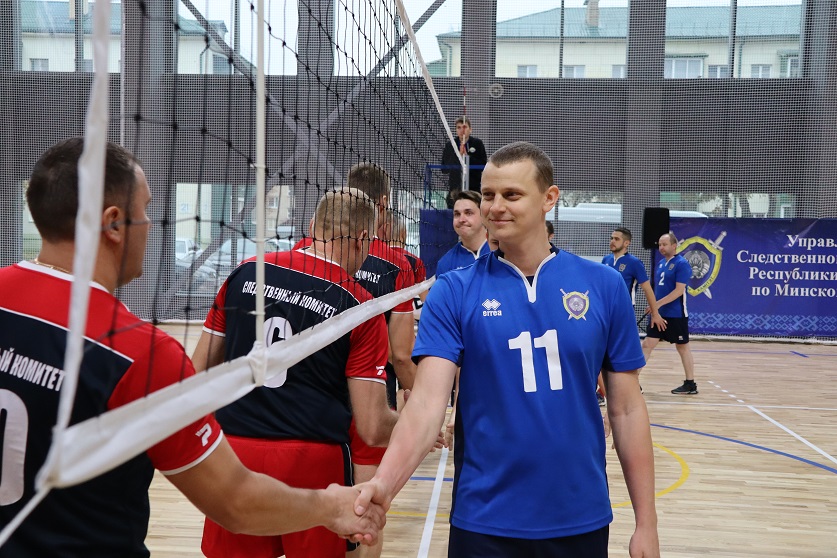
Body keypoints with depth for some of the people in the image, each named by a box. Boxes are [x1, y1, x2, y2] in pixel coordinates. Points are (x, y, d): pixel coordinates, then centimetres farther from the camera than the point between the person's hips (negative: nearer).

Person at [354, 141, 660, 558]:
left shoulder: (604, 286, -3)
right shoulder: (453, 292, -6)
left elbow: (626, 409, 1)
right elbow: (427, 400, -15)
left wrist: (646, 522, 1)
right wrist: (384, 483, -30)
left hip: (582, 520, 2)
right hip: (483, 522, -1)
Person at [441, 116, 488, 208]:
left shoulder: (477, 143, 3)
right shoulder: (449, 145, 5)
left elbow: (483, 166, -2)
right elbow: (444, 169, 0)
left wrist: (467, 156, -13)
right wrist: (458, 156, -12)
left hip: (474, 188, -1)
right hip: (455, 189, 1)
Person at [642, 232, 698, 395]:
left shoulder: (681, 264, -12)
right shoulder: (661, 263, 12)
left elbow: (679, 290, -19)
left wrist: (658, 304, -22)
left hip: (676, 315, -7)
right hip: (659, 314, 7)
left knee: (683, 347, 4)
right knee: (647, 344, 2)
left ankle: (690, 384, 16)